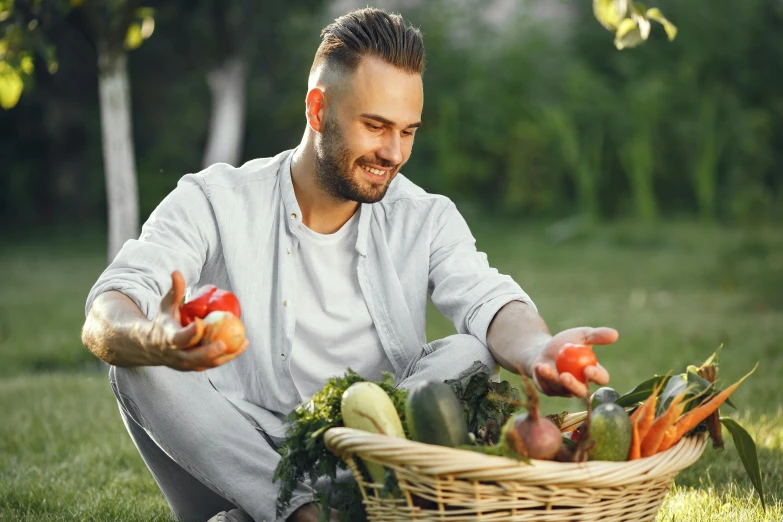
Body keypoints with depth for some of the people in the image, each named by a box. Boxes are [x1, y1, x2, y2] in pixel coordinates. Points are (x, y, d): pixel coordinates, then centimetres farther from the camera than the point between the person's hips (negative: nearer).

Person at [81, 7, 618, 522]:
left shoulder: (426, 220, 5)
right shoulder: (213, 202, -2)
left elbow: (489, 302, -14)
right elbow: (105, 318, -17)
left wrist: (538, 352, -40)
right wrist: (152, 342, -43)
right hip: (236, 473, -1)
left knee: (469, 354, -21)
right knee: (139, 361, -23)